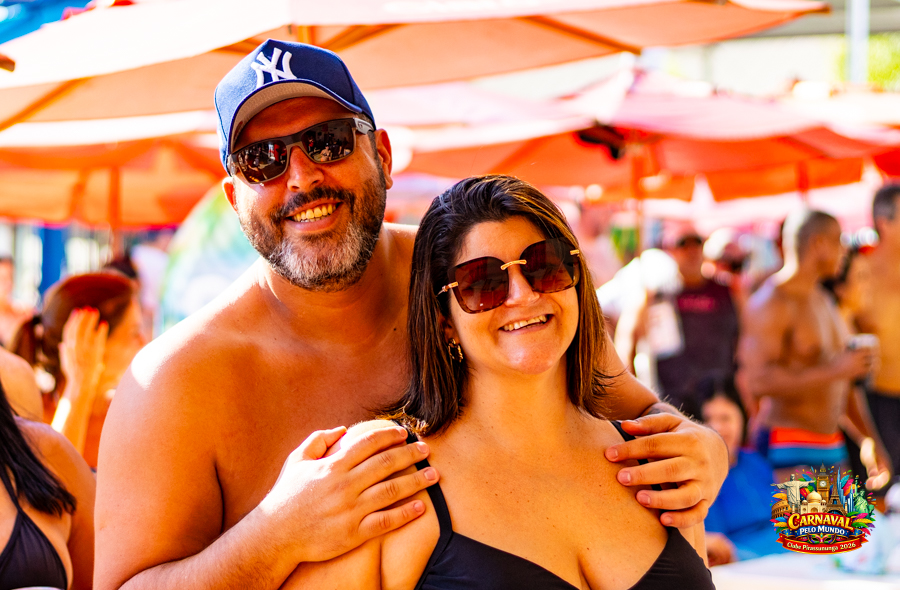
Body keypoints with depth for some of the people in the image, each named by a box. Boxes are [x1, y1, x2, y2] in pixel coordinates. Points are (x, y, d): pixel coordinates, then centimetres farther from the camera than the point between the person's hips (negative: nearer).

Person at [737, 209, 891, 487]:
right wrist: (834, 370, -24)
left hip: (832, 448, 9)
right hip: (788, 451, -9)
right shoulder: (771, 303, -12)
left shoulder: (823, 301, 18)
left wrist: (872, 441, 21)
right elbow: (757, 381, -25)